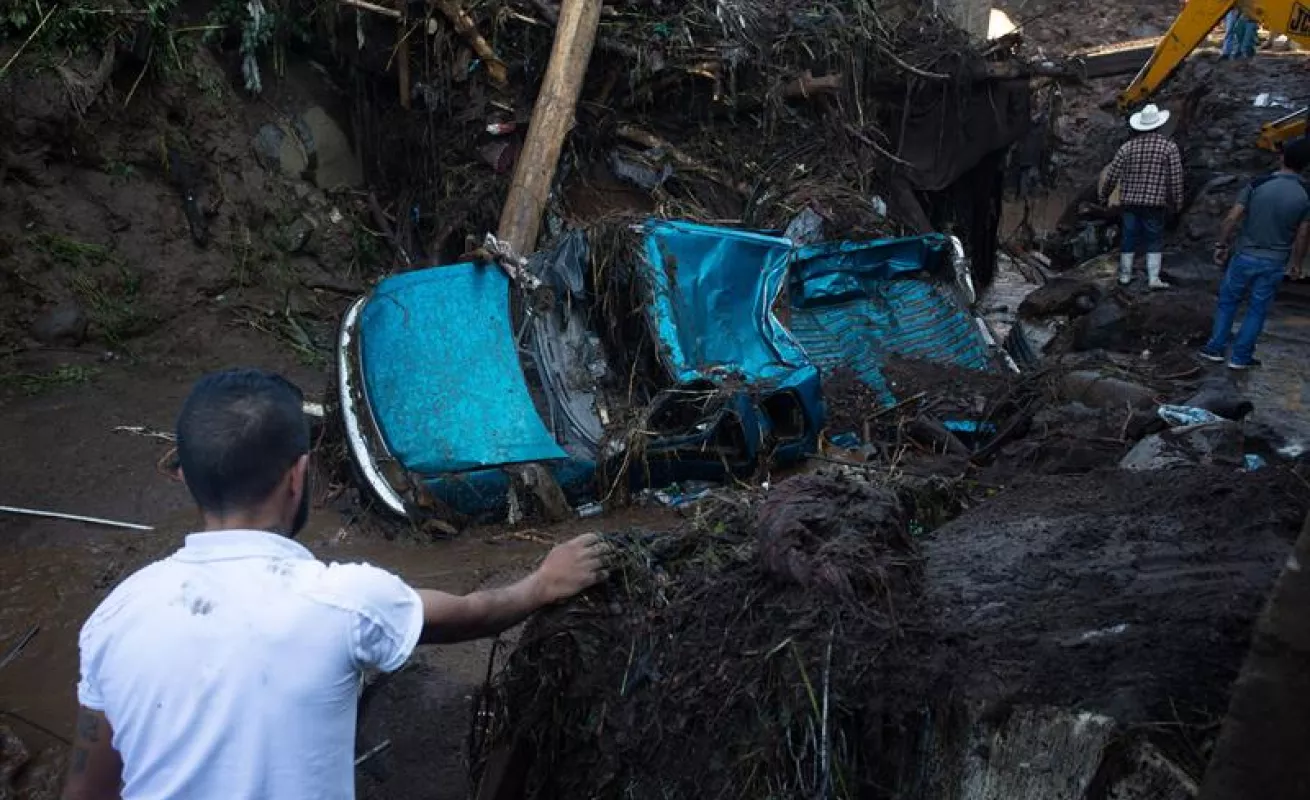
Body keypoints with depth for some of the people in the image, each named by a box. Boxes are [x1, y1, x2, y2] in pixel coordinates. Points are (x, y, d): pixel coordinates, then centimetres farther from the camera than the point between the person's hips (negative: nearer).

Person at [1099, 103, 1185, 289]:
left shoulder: (1128, 146, 1)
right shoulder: (1169, 147, -4)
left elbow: (1112, 175, 1)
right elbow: (1176, 178, -5)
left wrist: (1104, 196, 14)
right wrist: (1177, 202, 5)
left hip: (1130, 202, 2)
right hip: (1155, 203, -2)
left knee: (1129, 238, 11)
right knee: (1154, 241, 6)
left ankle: (1125, 275, 18)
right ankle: (1153, 278, 3)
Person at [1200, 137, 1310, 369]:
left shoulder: (1257, 185, -10)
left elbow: (1232, 219, -10)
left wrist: (1221, 246, 3)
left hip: (1245, 256, 0)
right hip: (1275, 263, 0)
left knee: (1228, 301, 16)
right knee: (1258, 310, 11)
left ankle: (1216, 348, 19)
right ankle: (1241, 357, 15)